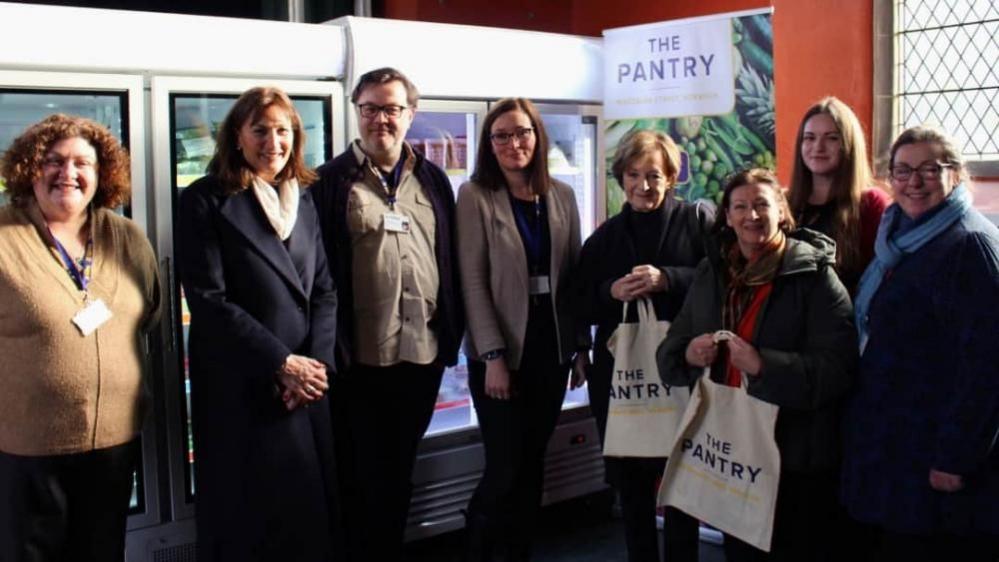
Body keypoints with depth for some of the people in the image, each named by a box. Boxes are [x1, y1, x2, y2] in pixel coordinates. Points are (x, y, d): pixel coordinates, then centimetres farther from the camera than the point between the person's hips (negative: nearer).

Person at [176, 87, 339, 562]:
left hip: (308, 381, 5)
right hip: (242, 387, -5)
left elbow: (324, 291, 9)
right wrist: (282, 362, -15)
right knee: (252, 519, 4)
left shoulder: (303, 201, 13)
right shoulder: (205, 200, -4)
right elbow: (208, 300, -12)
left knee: (313, 509, 11)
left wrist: (317, 361, -8)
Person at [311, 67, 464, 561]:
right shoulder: (331, 181, -2)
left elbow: (452, 260, 11)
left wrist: (453, 331, 6)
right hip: (360, 354, -3)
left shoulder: (432, 180, 10)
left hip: (423, 350, 4)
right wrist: (329, 344, -10)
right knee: (361, 474, 9)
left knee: (400, 469, 16)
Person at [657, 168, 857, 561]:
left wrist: (764, 366, -28)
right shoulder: (711, 272, 7)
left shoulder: (814, 275, -10)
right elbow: (670, 351, 9)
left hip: (795, 455, -5)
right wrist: (688, 354, -13)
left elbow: (837, 368, -18)